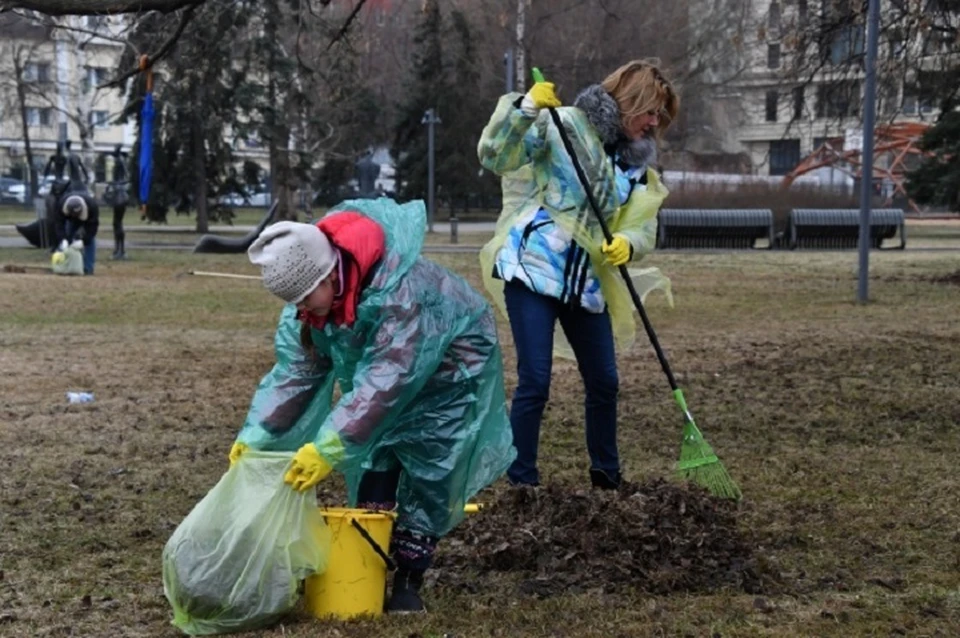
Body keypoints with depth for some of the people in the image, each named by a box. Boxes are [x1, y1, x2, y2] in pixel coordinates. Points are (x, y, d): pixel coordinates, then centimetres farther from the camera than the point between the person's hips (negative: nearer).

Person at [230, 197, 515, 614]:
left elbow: (386, 379, -47)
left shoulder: (400, 290, -42)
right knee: (371, 464, 2)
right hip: (383, 364, 7)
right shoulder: (314, 288, -18)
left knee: (428, 474, -9)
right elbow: (295, 370, -14)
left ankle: (408, 582, 0)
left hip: (450, 370, -7)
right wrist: (254, 437, -24)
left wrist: (328, 448, -52)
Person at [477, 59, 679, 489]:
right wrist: (526, 109, -28)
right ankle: (522, 482, 1)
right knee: (535, 382, -10)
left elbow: (645, 228, 9)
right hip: (532, 270, -7)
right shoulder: (564, 125, -6)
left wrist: (628, 244, -15)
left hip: (587, 284, 7)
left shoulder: (637, 163, 13)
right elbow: (495, 158, -14)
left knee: (604, 382, 12)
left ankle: (607, 475, 32)